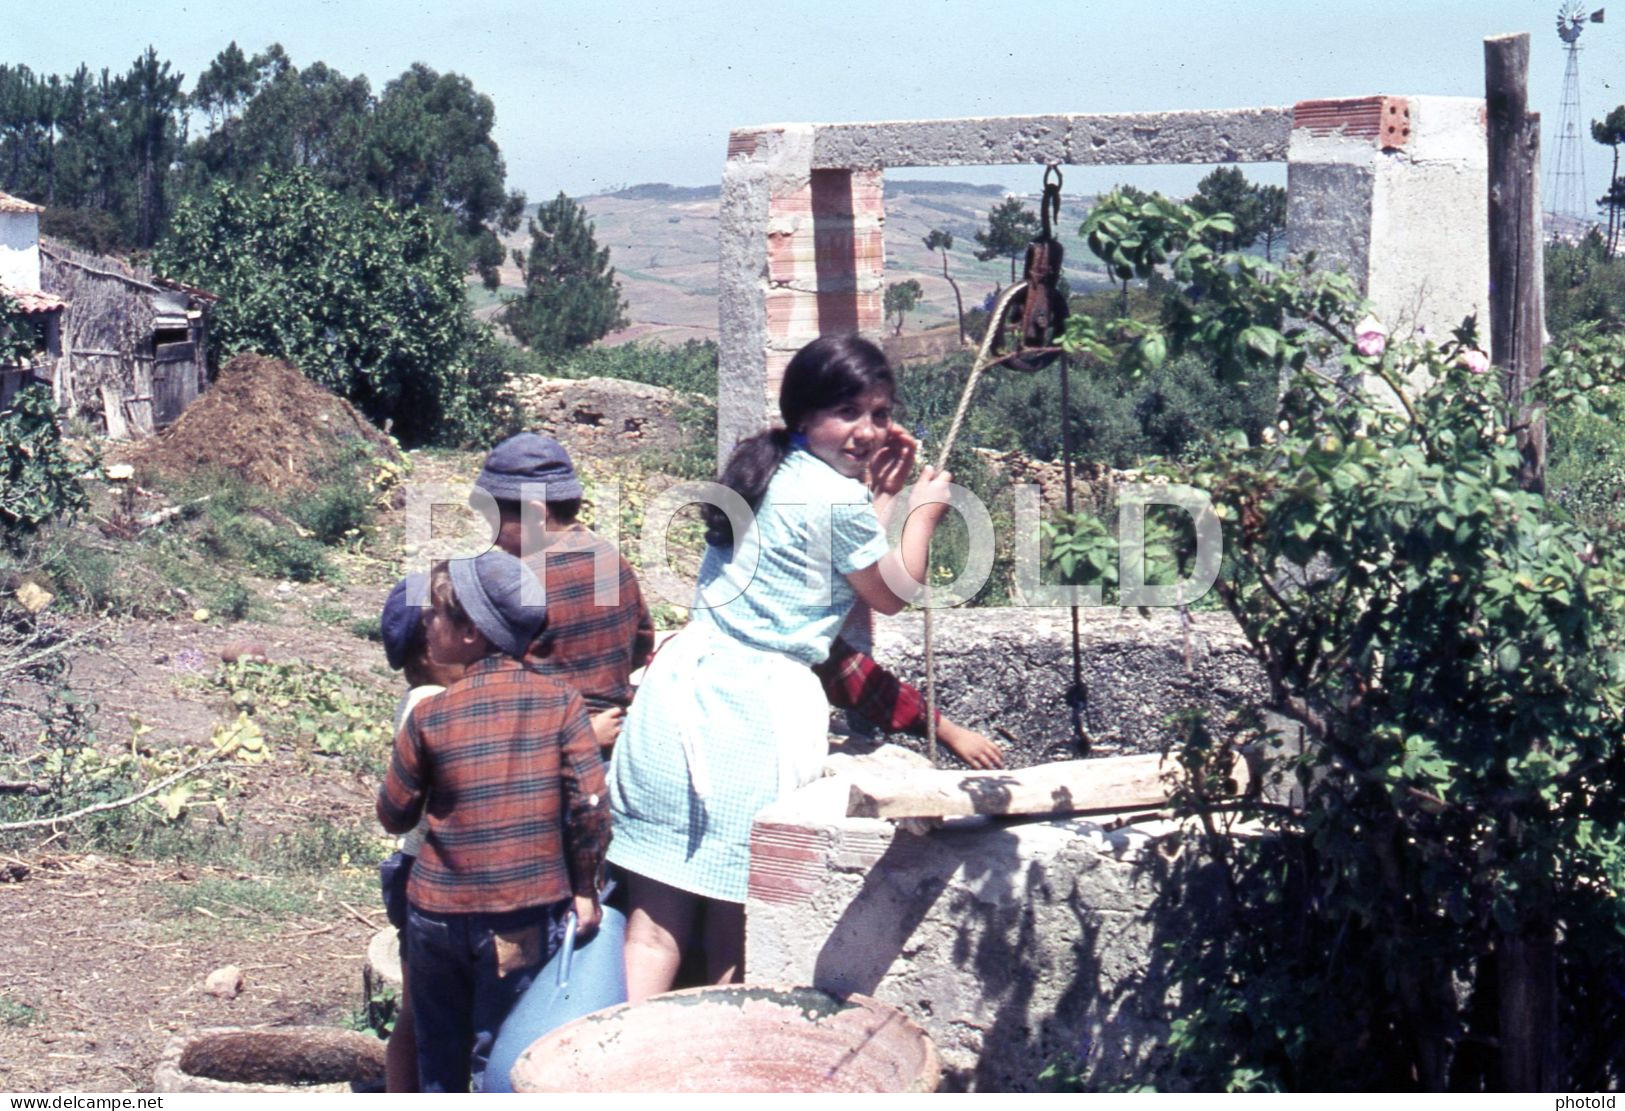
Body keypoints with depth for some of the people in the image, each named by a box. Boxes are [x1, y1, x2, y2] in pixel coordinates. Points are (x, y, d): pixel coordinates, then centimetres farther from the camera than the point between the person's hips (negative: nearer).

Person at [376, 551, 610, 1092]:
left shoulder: (430, 716, -7)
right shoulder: (560, 702, -6)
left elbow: (394, 816, 2)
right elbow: (591, 804, -10)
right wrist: (583, 887, 3)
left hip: (437, 911, 1)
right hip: (527, 911, 0)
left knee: (439, 1054, 17)